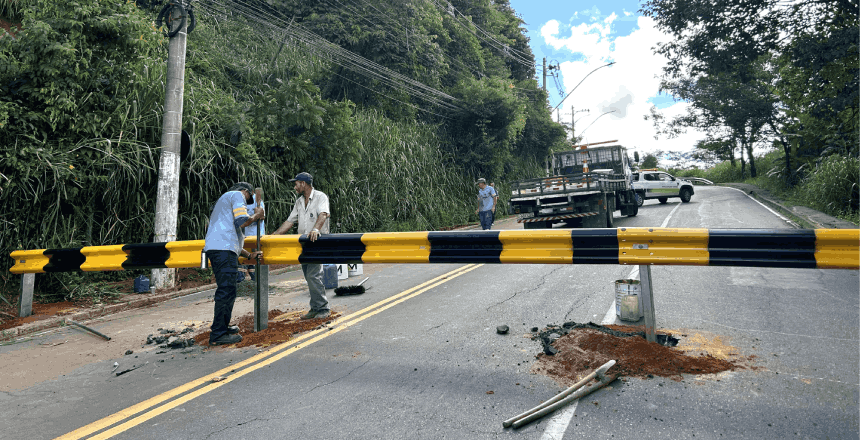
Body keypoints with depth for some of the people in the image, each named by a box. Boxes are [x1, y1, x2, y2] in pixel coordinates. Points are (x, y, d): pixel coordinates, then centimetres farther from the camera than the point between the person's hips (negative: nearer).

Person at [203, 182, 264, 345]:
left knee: (226, 290, 18)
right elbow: (241, 222, -12)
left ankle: (223, 326, 26)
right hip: (223, 249, -10)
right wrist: (256, 215, 9)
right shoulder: (237, 195, 6)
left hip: (214, 248, 10)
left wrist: (249, 255, 29)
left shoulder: (223, 199, 36)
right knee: (227, 290, -9)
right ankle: (218, 334, -7)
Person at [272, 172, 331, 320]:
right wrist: (273, 236, 13)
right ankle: (315, 308, 13)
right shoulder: (299, 202, 20)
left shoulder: (320, 197, -3)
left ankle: (323, 309, -6)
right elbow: (289, 222, 20)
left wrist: (316, 229, -40)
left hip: (317, 241, -7)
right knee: (310, 277, 7)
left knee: (314, 276, -14)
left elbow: (323, 214, -22)